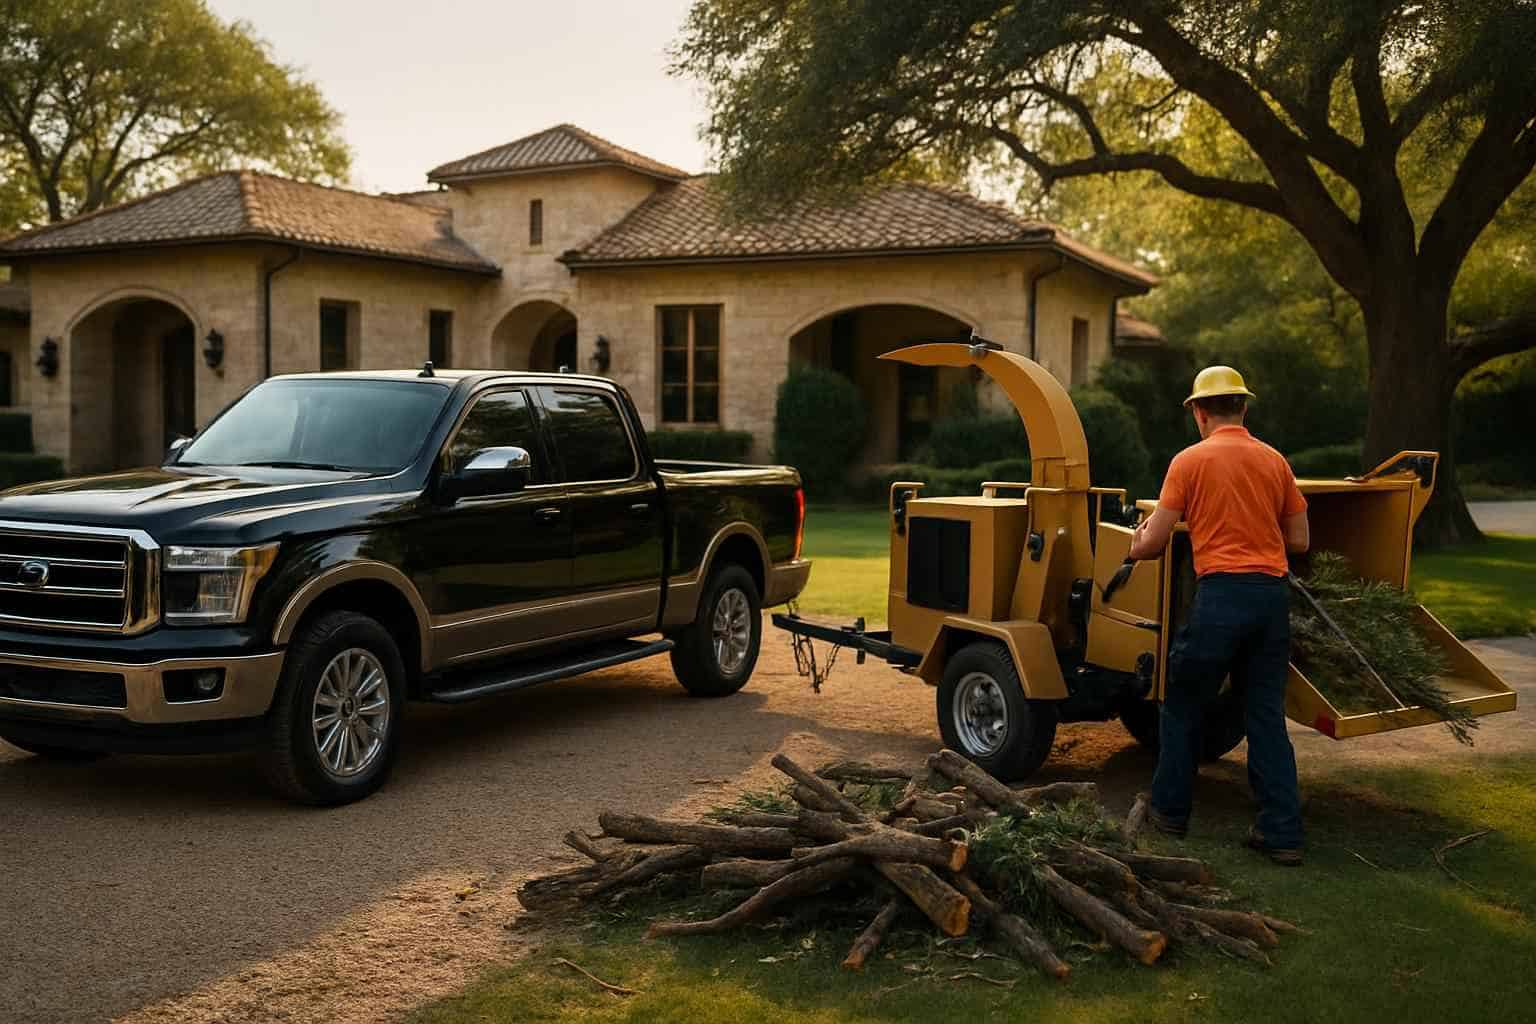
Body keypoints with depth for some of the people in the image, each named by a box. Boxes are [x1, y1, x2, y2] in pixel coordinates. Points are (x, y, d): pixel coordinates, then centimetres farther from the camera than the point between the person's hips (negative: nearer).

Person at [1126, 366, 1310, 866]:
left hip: (1221, 594, -4)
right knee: (1267, 716, 10)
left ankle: (1170, 811, 23)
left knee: (1182, 707, 13)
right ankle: (1283, 833, 9)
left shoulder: (1189, 460, -3)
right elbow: (1299, 541, 14)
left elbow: (1151, 544, -3)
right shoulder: (1275, 461, 10)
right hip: (1273, 596, 5)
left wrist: (1135, 546, 20)